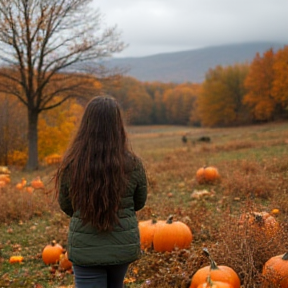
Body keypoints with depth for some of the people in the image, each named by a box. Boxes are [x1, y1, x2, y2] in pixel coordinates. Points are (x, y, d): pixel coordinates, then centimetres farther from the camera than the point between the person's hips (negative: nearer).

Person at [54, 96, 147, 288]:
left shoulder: (71, 164, -14)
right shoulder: (132, 163, -13)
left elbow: (66, 206, 1)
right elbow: (139, 203, 4)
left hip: (85, 248, -2)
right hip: (123, 244, 2)